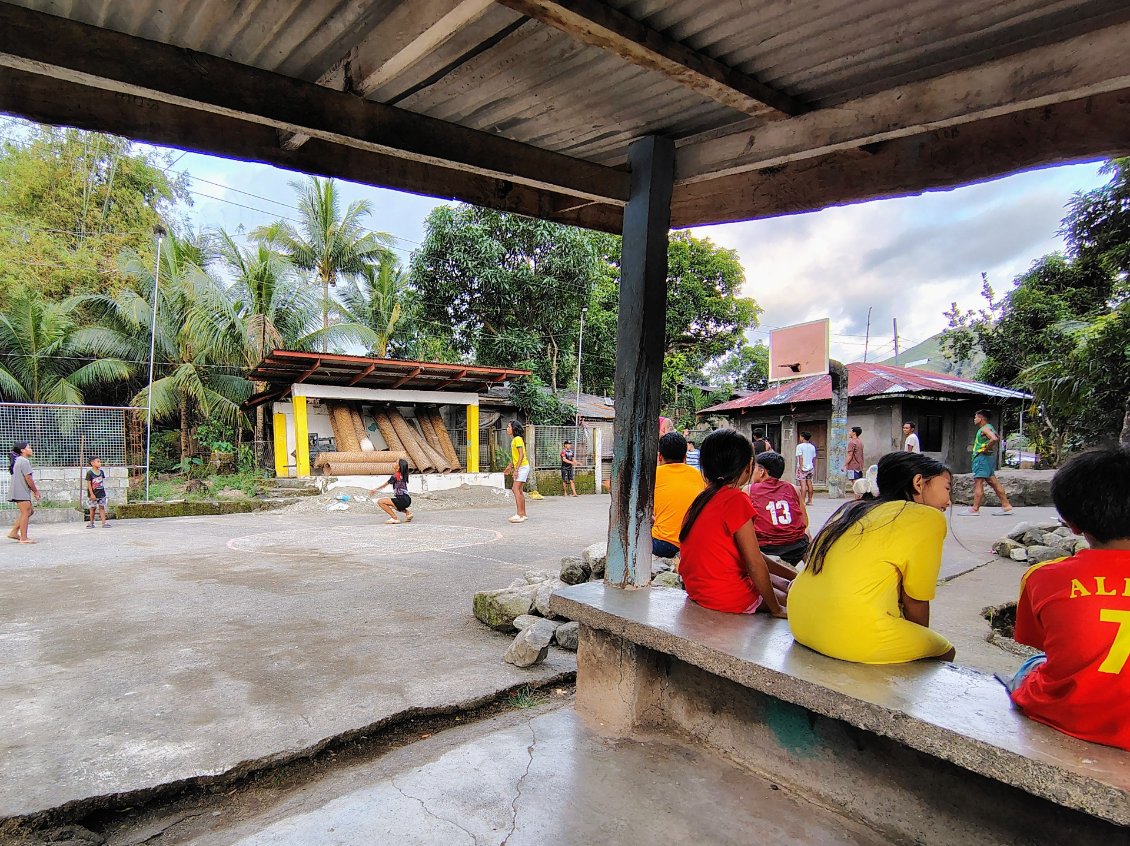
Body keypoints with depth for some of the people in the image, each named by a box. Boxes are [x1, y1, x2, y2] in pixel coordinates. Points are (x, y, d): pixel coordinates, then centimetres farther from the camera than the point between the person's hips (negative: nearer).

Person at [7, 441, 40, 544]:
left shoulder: (18, 460, 18)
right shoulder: (24, 461, -15)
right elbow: (28, 479, -18)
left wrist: (34, 490, 17)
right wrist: (35, 491, -7)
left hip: (18, 492, 11)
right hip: (21, 493, -11)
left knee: (29, 511, 17)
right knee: (26, 512, -7)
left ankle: (14, 532, 19)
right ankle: (24, 538, -4)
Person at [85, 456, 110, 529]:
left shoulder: (101, 472, 4)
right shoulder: (89, 473, -12)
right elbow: (89, 484, -12)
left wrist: (103, 491, 12)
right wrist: (91, 494, -15)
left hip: (101, 493, 4)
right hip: (93, 494, -4)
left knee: (102, 507, 4)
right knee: (93, 508, 6)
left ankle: (104, 522, 3)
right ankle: (91, 522, 19)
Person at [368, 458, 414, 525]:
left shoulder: (395, 476, -11)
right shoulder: (403, 475, 12)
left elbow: (385, 485, 2)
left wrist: (375, 489, 17)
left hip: (402, 501, -9)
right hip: (407, 500, 9)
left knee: (380, 502, -11)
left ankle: (395, 518, -11)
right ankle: (407, 513, 21)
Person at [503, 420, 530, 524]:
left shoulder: (518, 439, -13)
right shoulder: (514, 440, 17)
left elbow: (521, 455, -19)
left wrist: (516, 469, -22)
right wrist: (509, 467, 21)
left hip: (522, 467, -10)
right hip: (520, 468, 10)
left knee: (516, 489, -15)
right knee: (518, 490, 11)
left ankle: (520, 514, -19)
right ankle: (523, 514, 17)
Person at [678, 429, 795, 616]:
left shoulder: (704, 497, 7)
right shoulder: (736, 499, -19)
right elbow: (755, 564, -19)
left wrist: (794, 576, 12)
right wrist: (777, 609, -6)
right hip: (728, 597, -9)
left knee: (783, 584, 21)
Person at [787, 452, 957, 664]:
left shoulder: (854, 508, 18)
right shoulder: (929, 519, 1)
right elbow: (915, 601, 6)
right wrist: (923, 643, 26)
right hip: (855, 637, -7)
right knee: (945, 652, 20)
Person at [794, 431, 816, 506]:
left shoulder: (800, 446, -10)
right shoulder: (812, 447, 9)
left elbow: (800, 457, -16)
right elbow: (814, 459, 13)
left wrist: (801, 467, -16)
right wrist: (814, 469, 20)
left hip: (802, 468, -7)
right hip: (810, 468, 7)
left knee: (803, 484, -9)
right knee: (809, 484, 13)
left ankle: (802, 502, -10)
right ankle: (810, 500, 19)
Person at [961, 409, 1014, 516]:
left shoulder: (985, 428, -13)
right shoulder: (988, 428, 18)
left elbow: (994, 439, -31)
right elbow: (998, 437, 35)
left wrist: (986, 449, -19)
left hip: (983, 457, -10)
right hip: (982, 458, 10)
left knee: (978, 482, -10)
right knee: (993, 482, 12)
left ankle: (975, 509, -11)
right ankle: (1006, 505, 14)